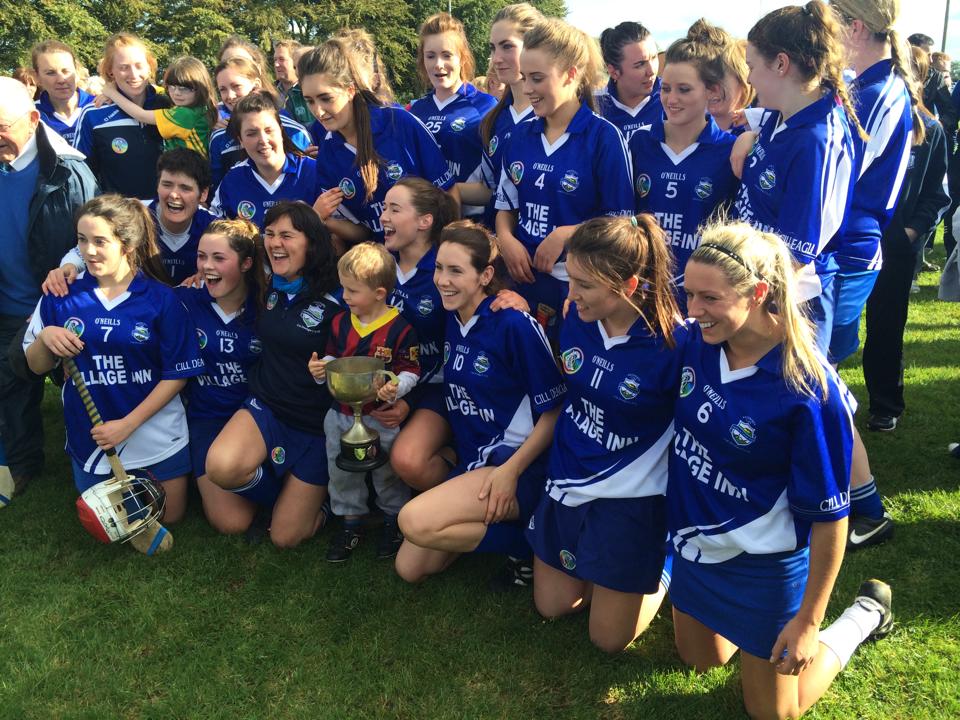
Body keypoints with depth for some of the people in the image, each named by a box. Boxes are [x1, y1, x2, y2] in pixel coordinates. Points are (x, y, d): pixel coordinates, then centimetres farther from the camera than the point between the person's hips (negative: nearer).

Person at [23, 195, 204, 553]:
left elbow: (177, 374, -11)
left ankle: (144, 481, 41)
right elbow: (37, 366, 1)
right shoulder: (63, 295, -7)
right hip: (91, 439, 2)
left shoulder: (160, 299, -14)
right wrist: (45, 337, -21)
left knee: (169, 518, 15)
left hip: (157, 437, -2)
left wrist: (127, 424, -18)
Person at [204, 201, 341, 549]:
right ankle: (284, 491, 4)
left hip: (316, 425, -4)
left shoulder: (334, 302, -18)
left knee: (285, 537, -1)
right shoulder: (267, 288, -3)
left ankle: (315, 498, 33)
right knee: (221, 466, -29)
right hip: (266, 406, 4)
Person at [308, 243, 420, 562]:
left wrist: (396, 388, -32)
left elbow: (410, 369, -14)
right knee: (341, 472, 16)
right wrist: (320, 369, -10)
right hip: (341, 413, 5)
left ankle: (394, 518, 34)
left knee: (387, 472, 12)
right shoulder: (340, 323, 1)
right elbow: (332, 358, 11)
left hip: (382, 418, -5)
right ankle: (350, 519, 36)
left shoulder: (400, 328, -17)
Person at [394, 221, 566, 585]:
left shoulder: (515, 325, -17)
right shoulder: (450, 320, 4)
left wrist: (510, 471, -21)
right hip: (468, 460, 8)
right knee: (409, 568, 6)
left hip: (516, 464, -7)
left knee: (414, 520, -27)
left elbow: (554, 410, -14)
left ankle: (521, 538, -6)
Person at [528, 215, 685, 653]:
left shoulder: (673, 343, -25)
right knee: (551, 606, 19)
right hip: (566, 485, 6)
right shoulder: (577, 318, -11)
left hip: (631, 501, -5)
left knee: (609, 637, 9)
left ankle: (664, 566, 31)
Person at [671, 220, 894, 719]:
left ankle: (865, 614, 31)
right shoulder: (698, 342, -14)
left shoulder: (808, 390, -30)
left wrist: (809, 621, -14)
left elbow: (829, 515, -20)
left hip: (763, 566, -6)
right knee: (702, 660, 26)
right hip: (694, 544, 6)